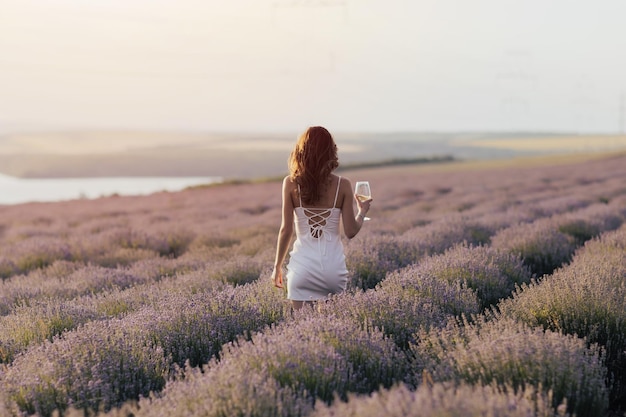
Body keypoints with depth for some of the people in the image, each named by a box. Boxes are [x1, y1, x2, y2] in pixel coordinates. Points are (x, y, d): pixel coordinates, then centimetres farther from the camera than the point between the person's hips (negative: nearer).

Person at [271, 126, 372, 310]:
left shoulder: (291, 184, -3)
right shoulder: (343, 185, -2)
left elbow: (286, 229, -2)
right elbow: (350, 231, 1)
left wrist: (277, 266, 9)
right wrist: (362, 212, 21)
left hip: (303, 265, -1)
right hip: (333, 266, 1)